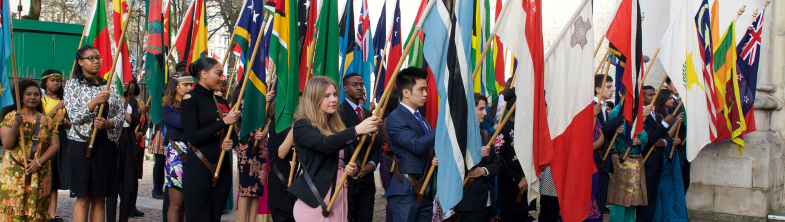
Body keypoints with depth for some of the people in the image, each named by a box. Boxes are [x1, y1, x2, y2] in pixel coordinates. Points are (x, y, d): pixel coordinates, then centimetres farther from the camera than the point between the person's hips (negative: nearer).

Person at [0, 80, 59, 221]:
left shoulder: (46, 120, 12)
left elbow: (55, 145, 6)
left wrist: (39, 161, -8)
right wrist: (16, 125, -20)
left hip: (39, 173, 2)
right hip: (14, 172, -2)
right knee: (13, 210, -9)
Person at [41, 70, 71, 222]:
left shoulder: (63, 100, 15)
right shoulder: (41, 99, 0)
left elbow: (69, 125, 16)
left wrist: (63, 120, -6)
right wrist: (56, 109, -17)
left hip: (61, 139, 4)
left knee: (56, 178, 3)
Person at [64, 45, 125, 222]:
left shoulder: (110, 86, 13)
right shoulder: (73, 85, 2)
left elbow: (121, 113, 9)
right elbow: (74, 116, -8)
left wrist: (108, 123, -12)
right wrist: (95, 102, -22)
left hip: (106, 146, 3)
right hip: (82, 143, -3)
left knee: (100, 198, 5)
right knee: (83, 198, -3)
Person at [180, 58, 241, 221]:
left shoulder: (221, 102, 12)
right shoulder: (190, 99, -6)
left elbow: (232, 134, 17)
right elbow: (194, 137, -14)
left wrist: (231, 143, -6)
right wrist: (224, 121, -16)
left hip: (222, 169, 6)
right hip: (199, 169, -6)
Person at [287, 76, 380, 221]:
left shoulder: (336, 127, 14)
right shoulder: (302, 126, -7)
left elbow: (347, 158, 21)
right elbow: (325, 144, -26)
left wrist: (354, 169, -3)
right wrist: (357, 130, -38)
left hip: (339, 199, 7)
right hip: (314, 202, -7)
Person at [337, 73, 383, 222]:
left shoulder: (369, 114, 17)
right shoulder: (340, 111, -6)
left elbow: (377, 143, 13)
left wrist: (372, 164, -3)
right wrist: (356, 167, -19)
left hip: (366, 175, 6)